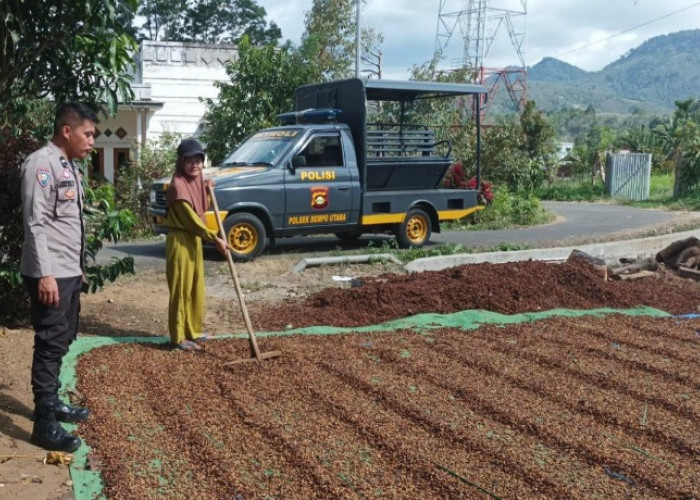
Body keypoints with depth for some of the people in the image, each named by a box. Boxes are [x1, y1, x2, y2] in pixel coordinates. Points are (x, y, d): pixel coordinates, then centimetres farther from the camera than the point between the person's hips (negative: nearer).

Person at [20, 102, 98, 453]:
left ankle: (52, 403, 30)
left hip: (69, 272, 10)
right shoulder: (41, 163, -15)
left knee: (62, 341, 17)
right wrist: (45, 273, -24)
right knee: (50, 345, -6)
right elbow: (35, 223, -21)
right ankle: (44, 425, 0)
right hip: (50, 274, -10)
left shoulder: (68, 166, 15)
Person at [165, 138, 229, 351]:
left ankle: (194, 330, 28)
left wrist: (207, 189, 5)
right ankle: (179, 337, 6)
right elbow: (191, 220, -21)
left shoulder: (197, 179, 7)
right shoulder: (178, 185, -20)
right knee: (181, 290, -2)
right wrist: (215, 239, -18)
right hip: (180, 241, -9)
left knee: (197, 289, 15)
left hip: (195, 240, 9)